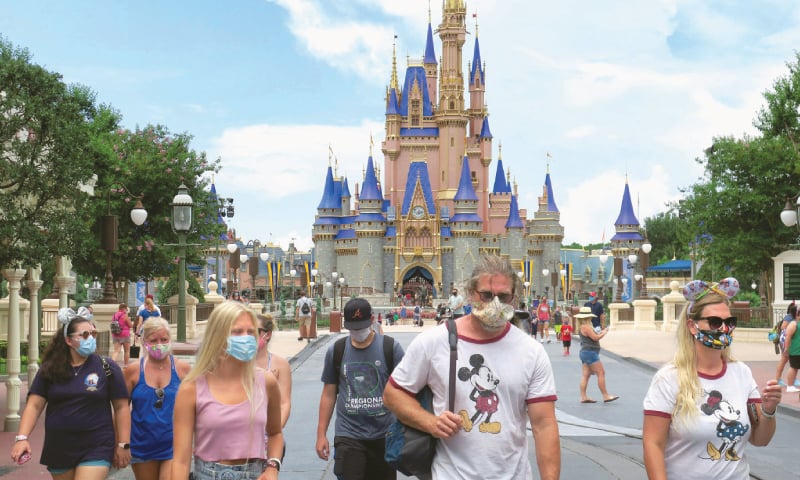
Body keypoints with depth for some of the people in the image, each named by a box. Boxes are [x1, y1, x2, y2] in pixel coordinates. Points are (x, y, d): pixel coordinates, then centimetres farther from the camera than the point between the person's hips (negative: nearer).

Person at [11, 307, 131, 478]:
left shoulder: (107, 368, -4)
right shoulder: (50, 369, 2)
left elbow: (121, 407, -2)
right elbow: (34, 405, -2)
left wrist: (123, 444, -5)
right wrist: (22, 438, -16)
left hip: (96, 449, -3)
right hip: (58, 450, 3)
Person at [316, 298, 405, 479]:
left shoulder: (391, 348, -4)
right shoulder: (336, 351, 2)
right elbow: (329, 394, 8)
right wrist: (321, 433, 6)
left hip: (385, 435, 0)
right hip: (348, 436, 0)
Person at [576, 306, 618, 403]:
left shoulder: (582, 327, 16)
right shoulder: (586, 327, -16)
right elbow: (595, 338, -18)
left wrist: (600, 333, 13)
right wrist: (604, 333, -2)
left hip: (585, 352, 10)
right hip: (590, 352, -10)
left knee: (585, 375, 7)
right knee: (601, 373, -6)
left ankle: (583, 397, 4)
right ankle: (605, 396, -5)